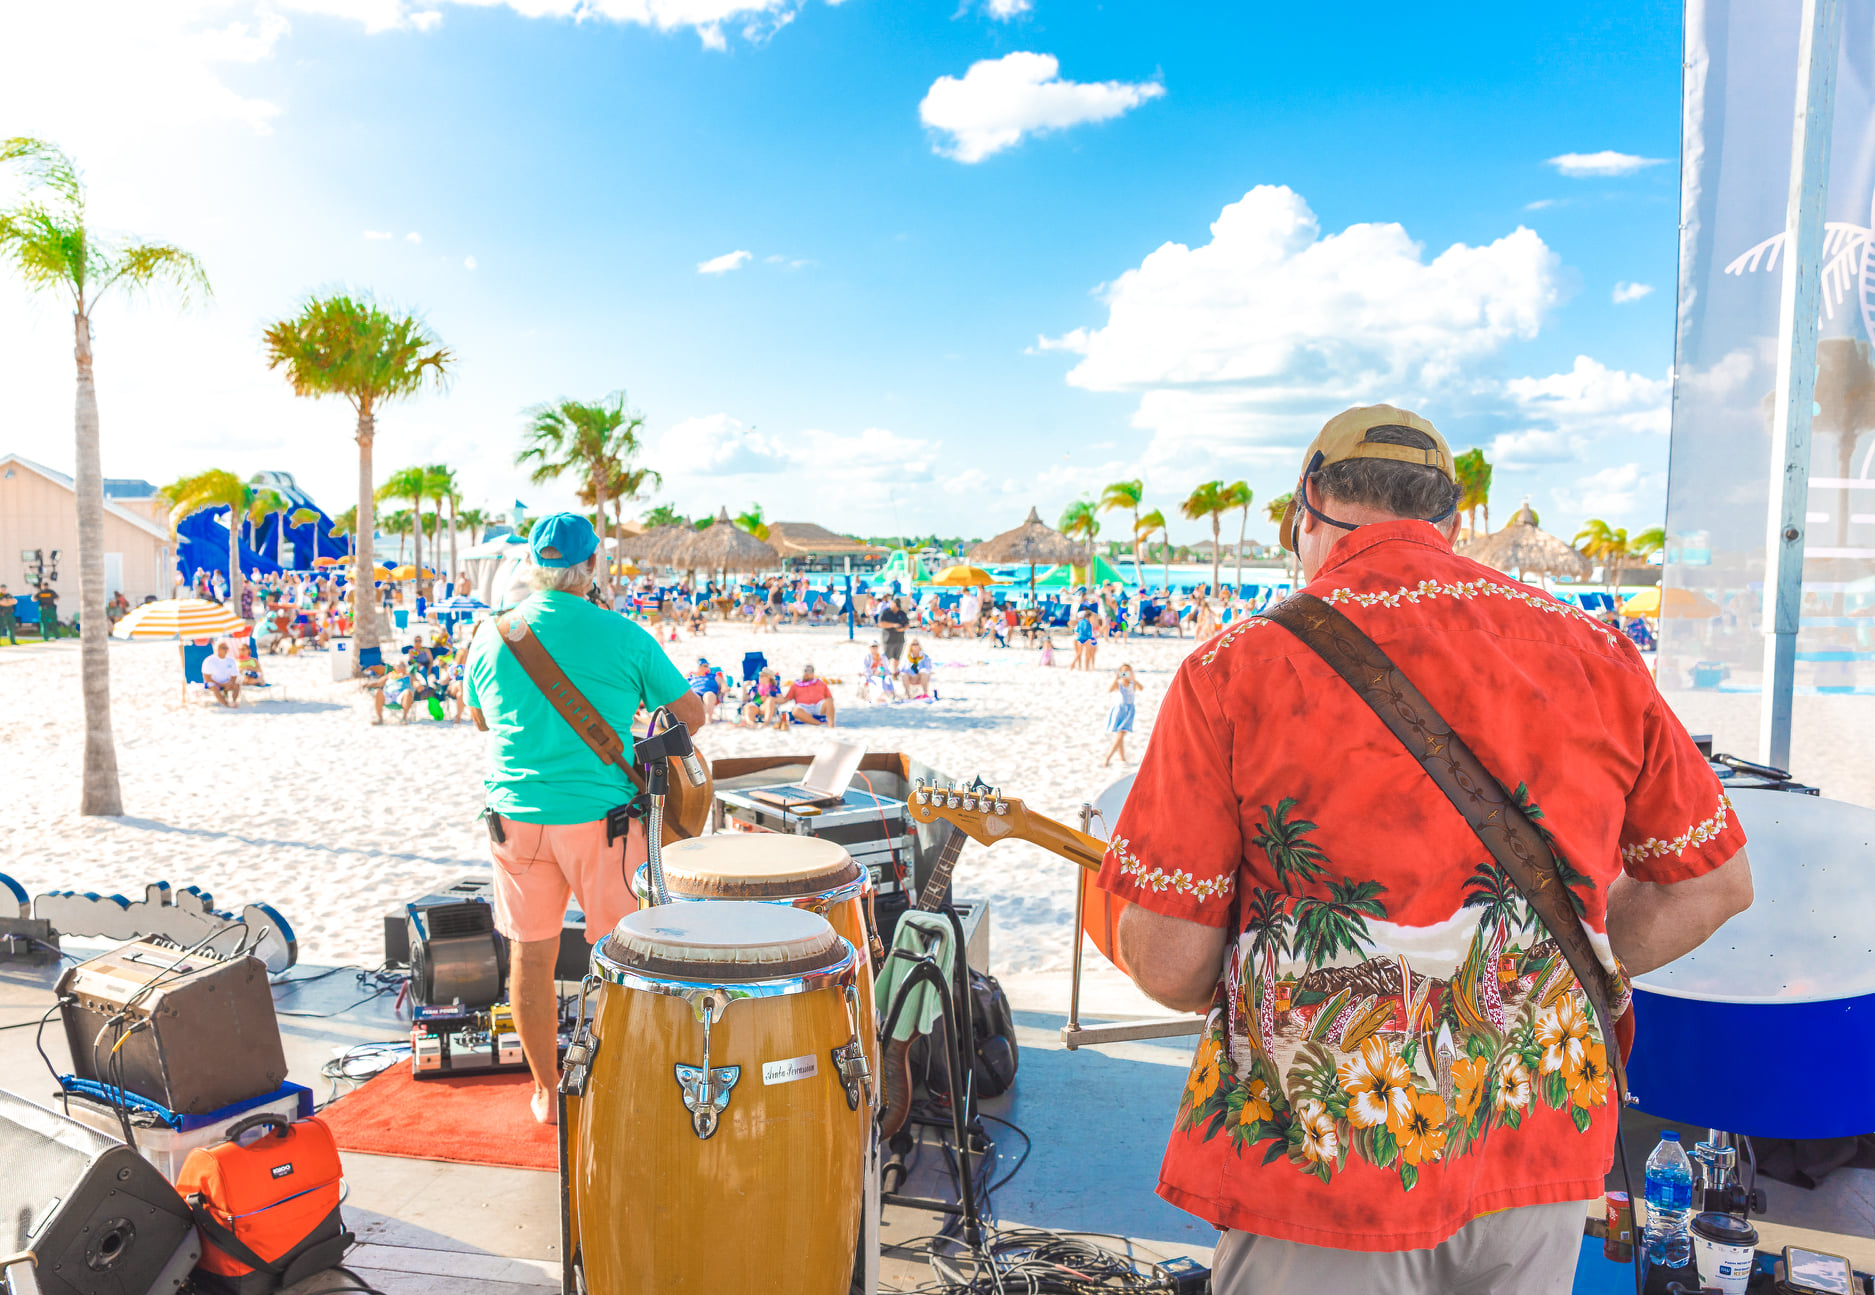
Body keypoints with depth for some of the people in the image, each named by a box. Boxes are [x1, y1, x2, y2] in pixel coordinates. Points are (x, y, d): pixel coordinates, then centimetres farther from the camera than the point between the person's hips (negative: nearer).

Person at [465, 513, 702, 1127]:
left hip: (516, 817, 3)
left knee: (530, 957, 13)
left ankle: (547, 1090, 25)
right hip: (599, 816, -3)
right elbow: (692, 713, -1)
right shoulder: (623, 637, -8)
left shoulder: (491, 638, 1)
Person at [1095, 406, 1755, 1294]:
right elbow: (1716, 884, 9)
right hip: (1540, 1151, 5)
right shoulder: (1594, 656, 0)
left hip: (1320, 1156, -4)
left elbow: (1167, 965, -14)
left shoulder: (1233, 670, -13)